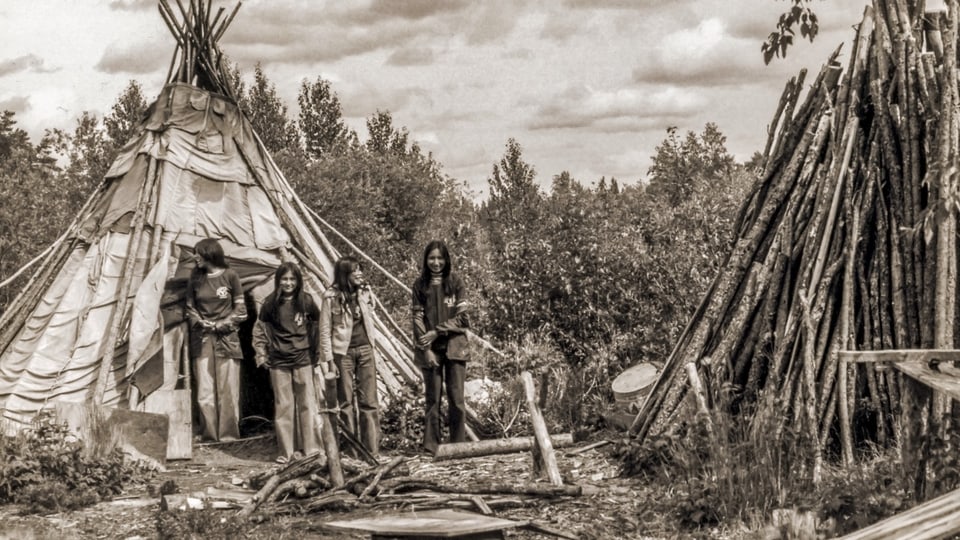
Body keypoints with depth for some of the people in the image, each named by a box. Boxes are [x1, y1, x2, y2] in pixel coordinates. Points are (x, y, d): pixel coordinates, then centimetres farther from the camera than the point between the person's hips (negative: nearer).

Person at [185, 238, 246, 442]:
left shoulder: (230, 276, -1)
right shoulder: (196, 278, 7)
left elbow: (240, 310, 2)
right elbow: (190, 308, 15)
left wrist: (220, 325, -8)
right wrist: (200, 323, -4)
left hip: (226, 338, -3)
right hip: (201, 339, 3)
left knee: (228, 392, -3)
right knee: (205, 393, 0)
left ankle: (229, 438, 3)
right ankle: (210, 438, 6)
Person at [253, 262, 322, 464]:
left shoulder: (306, 301, -2)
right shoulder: (271, 303, -2)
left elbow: (318, 324, 8)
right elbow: (260, 328, 7)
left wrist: (316, 351, 7)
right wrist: (261, 353, 1)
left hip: (303, 359, 0)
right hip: (278, 361, 0)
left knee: (307, 403, 0)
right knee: (283, 405, 4)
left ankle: (311, 448, 6)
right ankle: (286, 451, 11)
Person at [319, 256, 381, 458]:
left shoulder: (365, 293, 6)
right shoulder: (332, 297, -8)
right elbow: (325, 331, -5)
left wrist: (373, 349, 11)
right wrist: (329, 360, -8)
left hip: (365, 350, 4)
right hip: (343, 353, -4)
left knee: (369, 401, 0)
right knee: (346, 403, 3)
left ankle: (372, 449, 2)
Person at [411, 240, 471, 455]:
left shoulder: (455, 282, 4)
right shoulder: (420, 285, 5)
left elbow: (462, 317, -1)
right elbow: (418, 318, 1)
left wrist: (437, 331, -11)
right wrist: (425, 348, -9)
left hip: (454, 346, 0)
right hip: (430, 349, 0)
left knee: (456, 398, -2)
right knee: (432, 399, 2)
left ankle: (458, 444, 5)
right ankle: (431, 446, 6)